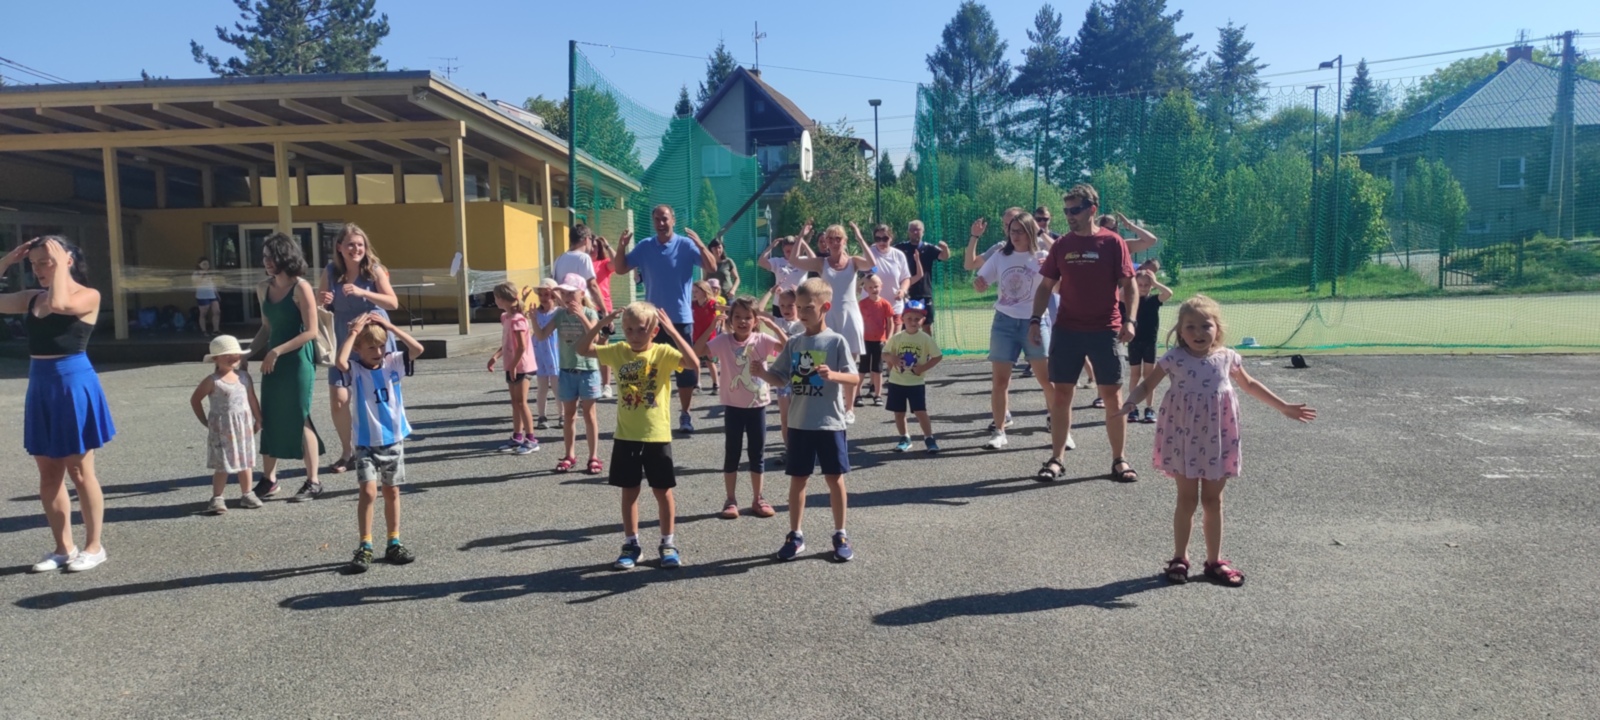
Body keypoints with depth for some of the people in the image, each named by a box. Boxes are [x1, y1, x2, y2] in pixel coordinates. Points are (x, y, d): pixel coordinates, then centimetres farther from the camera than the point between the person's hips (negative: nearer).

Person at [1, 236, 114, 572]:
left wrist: (60, 266, -16)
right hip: (40, 387, 7)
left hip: (74, 386, -7)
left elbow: (59, 304, -28)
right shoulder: (31, 298, 10)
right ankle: (63, 548, 21)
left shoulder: (88, 296, -8)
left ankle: (93, 547, 13)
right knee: (49, 474, 11)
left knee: (79, 472, 1)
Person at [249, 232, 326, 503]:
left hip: (298, 360, -7)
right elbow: (267, 327, 18)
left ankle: (313, 482, 9)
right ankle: (268, 479, 20)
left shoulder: (301, 287, -12)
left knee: (300, 419, -2)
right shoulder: (264, 289, 8)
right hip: (273, 361, 7)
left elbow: (311, 331, -15)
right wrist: (248, 353, 8)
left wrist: (278, 351, -17)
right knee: (269, 418, 8)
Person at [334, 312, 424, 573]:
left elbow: (418, 349, -13)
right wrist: (354, 331, -22)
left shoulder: (392, 363, -1)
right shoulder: (355, 370, -9)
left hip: (394, 440, 3)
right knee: (368, 492, -13)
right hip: (367, 443, -3)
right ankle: (365, 547, -3)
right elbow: (340, 361, -31)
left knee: (392, 492, 12)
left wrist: (390, 326, -14)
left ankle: (394, 543, 23)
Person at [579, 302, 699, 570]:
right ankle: (631, 544, 23)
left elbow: (694, 364, -26)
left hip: (657, 436, -3)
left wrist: (672, 331, -30)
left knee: (662, 491, 7)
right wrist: (601, 323, -10)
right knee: (629, 491, 12)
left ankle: (668, 544, 22)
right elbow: (583, 349, 1)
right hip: (626, 436, 3)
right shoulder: (618, 351, 1)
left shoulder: (663, 352, -11)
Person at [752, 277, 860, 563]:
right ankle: (795, 536, 22)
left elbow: (855, 378, -12)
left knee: (835, 478, 6)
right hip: (799, 423, 4)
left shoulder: (836, 341, -8)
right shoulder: (794, 343, 5)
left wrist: (833, 375, -31)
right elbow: (779, 377, 8)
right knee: (797, 479, 10)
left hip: (829, 423, -4)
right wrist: (762, 372, -13)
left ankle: (840, 535, 20)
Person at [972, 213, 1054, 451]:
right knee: (999, 380, 1)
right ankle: (999, 431, 11)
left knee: (1047, 379, -1)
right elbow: (981, 284, 9)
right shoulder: (1000, 257, 6)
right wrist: (977, 267, -12)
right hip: (1003, 322, 3)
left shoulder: (1043, 257, -3)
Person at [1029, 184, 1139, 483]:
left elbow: (1129, 284, -3)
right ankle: (1056, 459, 13)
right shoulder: (1061, 245, 6)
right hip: (1066, 330, 2)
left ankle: (1119, 460, 15)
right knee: (1061, 394, 4)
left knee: (1113, 395, 3)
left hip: (1105, 331, -2)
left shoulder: (1112, 242, -2)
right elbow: (1046, 286, 9)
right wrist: (1035, 320, -1)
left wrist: (1129, 319, -15)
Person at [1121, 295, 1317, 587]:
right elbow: (1147, 384, -4)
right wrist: (1130, 402, -26)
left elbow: (1250, 385, 16)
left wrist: (1284, 407, 22)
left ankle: (1214, 560, 23)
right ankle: (1179, 558, 19)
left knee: (1213, 500, 11)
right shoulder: (1174, 358, -10)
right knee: (1187, 500, 5)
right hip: (1184, 440, -2)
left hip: (1217, 441, 3)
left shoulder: (1227, 357, 0)